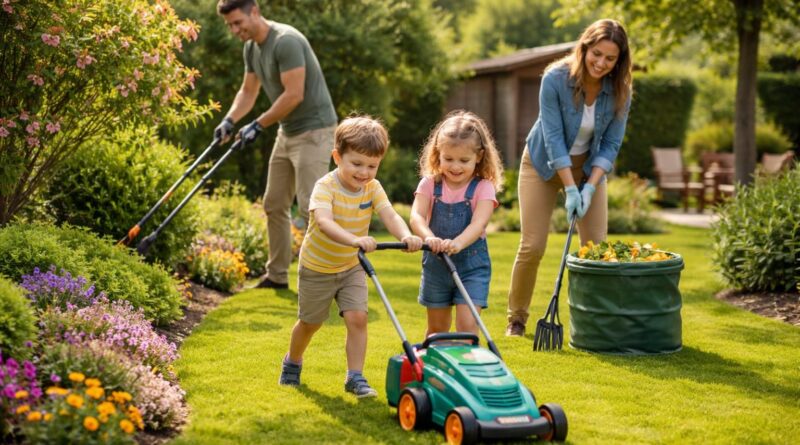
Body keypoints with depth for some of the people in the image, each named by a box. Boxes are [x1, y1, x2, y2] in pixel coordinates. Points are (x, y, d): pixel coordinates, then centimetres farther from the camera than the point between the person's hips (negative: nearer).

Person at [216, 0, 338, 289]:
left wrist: (258, 125, -20)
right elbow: (248, 91, 17)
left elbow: (294, 95, -25)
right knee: (274, 205, 12)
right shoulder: (251, 48, 8)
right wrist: (229, 120, 0)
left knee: (309, 209, -12)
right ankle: (277, 276, 22)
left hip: (313, 130, -10)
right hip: (287, 132, 10)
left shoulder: (286, 41, -21)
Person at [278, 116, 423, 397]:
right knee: (310, 322, 13)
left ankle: (355, 377, -2)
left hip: (352, 268, 3)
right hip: (317, 268, -3)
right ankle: (292, 363, 40)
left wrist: (406, 236, -49)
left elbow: (391, 216, -26)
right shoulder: (326, 187, -27)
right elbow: (324, 222, -45)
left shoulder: (372, 188, -12)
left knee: (358, 318, -12)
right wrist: (354, 240, -63)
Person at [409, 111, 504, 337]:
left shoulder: (483, 187, -9)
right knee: (437, 328, 15)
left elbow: (478, 224, -22)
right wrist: (429, 237, -39)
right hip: (436, 262, 3)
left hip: (472, 263, -3)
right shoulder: (430, 184, -3)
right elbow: (416, 216, -17)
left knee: (467, 324, -13)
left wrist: (457, 243, -43)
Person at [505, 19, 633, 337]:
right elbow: (553, 138, -25)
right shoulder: (556, 78, -26)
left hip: (589, 166, 3)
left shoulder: (619, 91, -17)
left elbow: (611, 144, -11)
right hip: (545, 164, -3)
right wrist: (570, 189, -26)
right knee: (532, 246, -7)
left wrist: (589, 187, -22)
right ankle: (516, 319, 9)